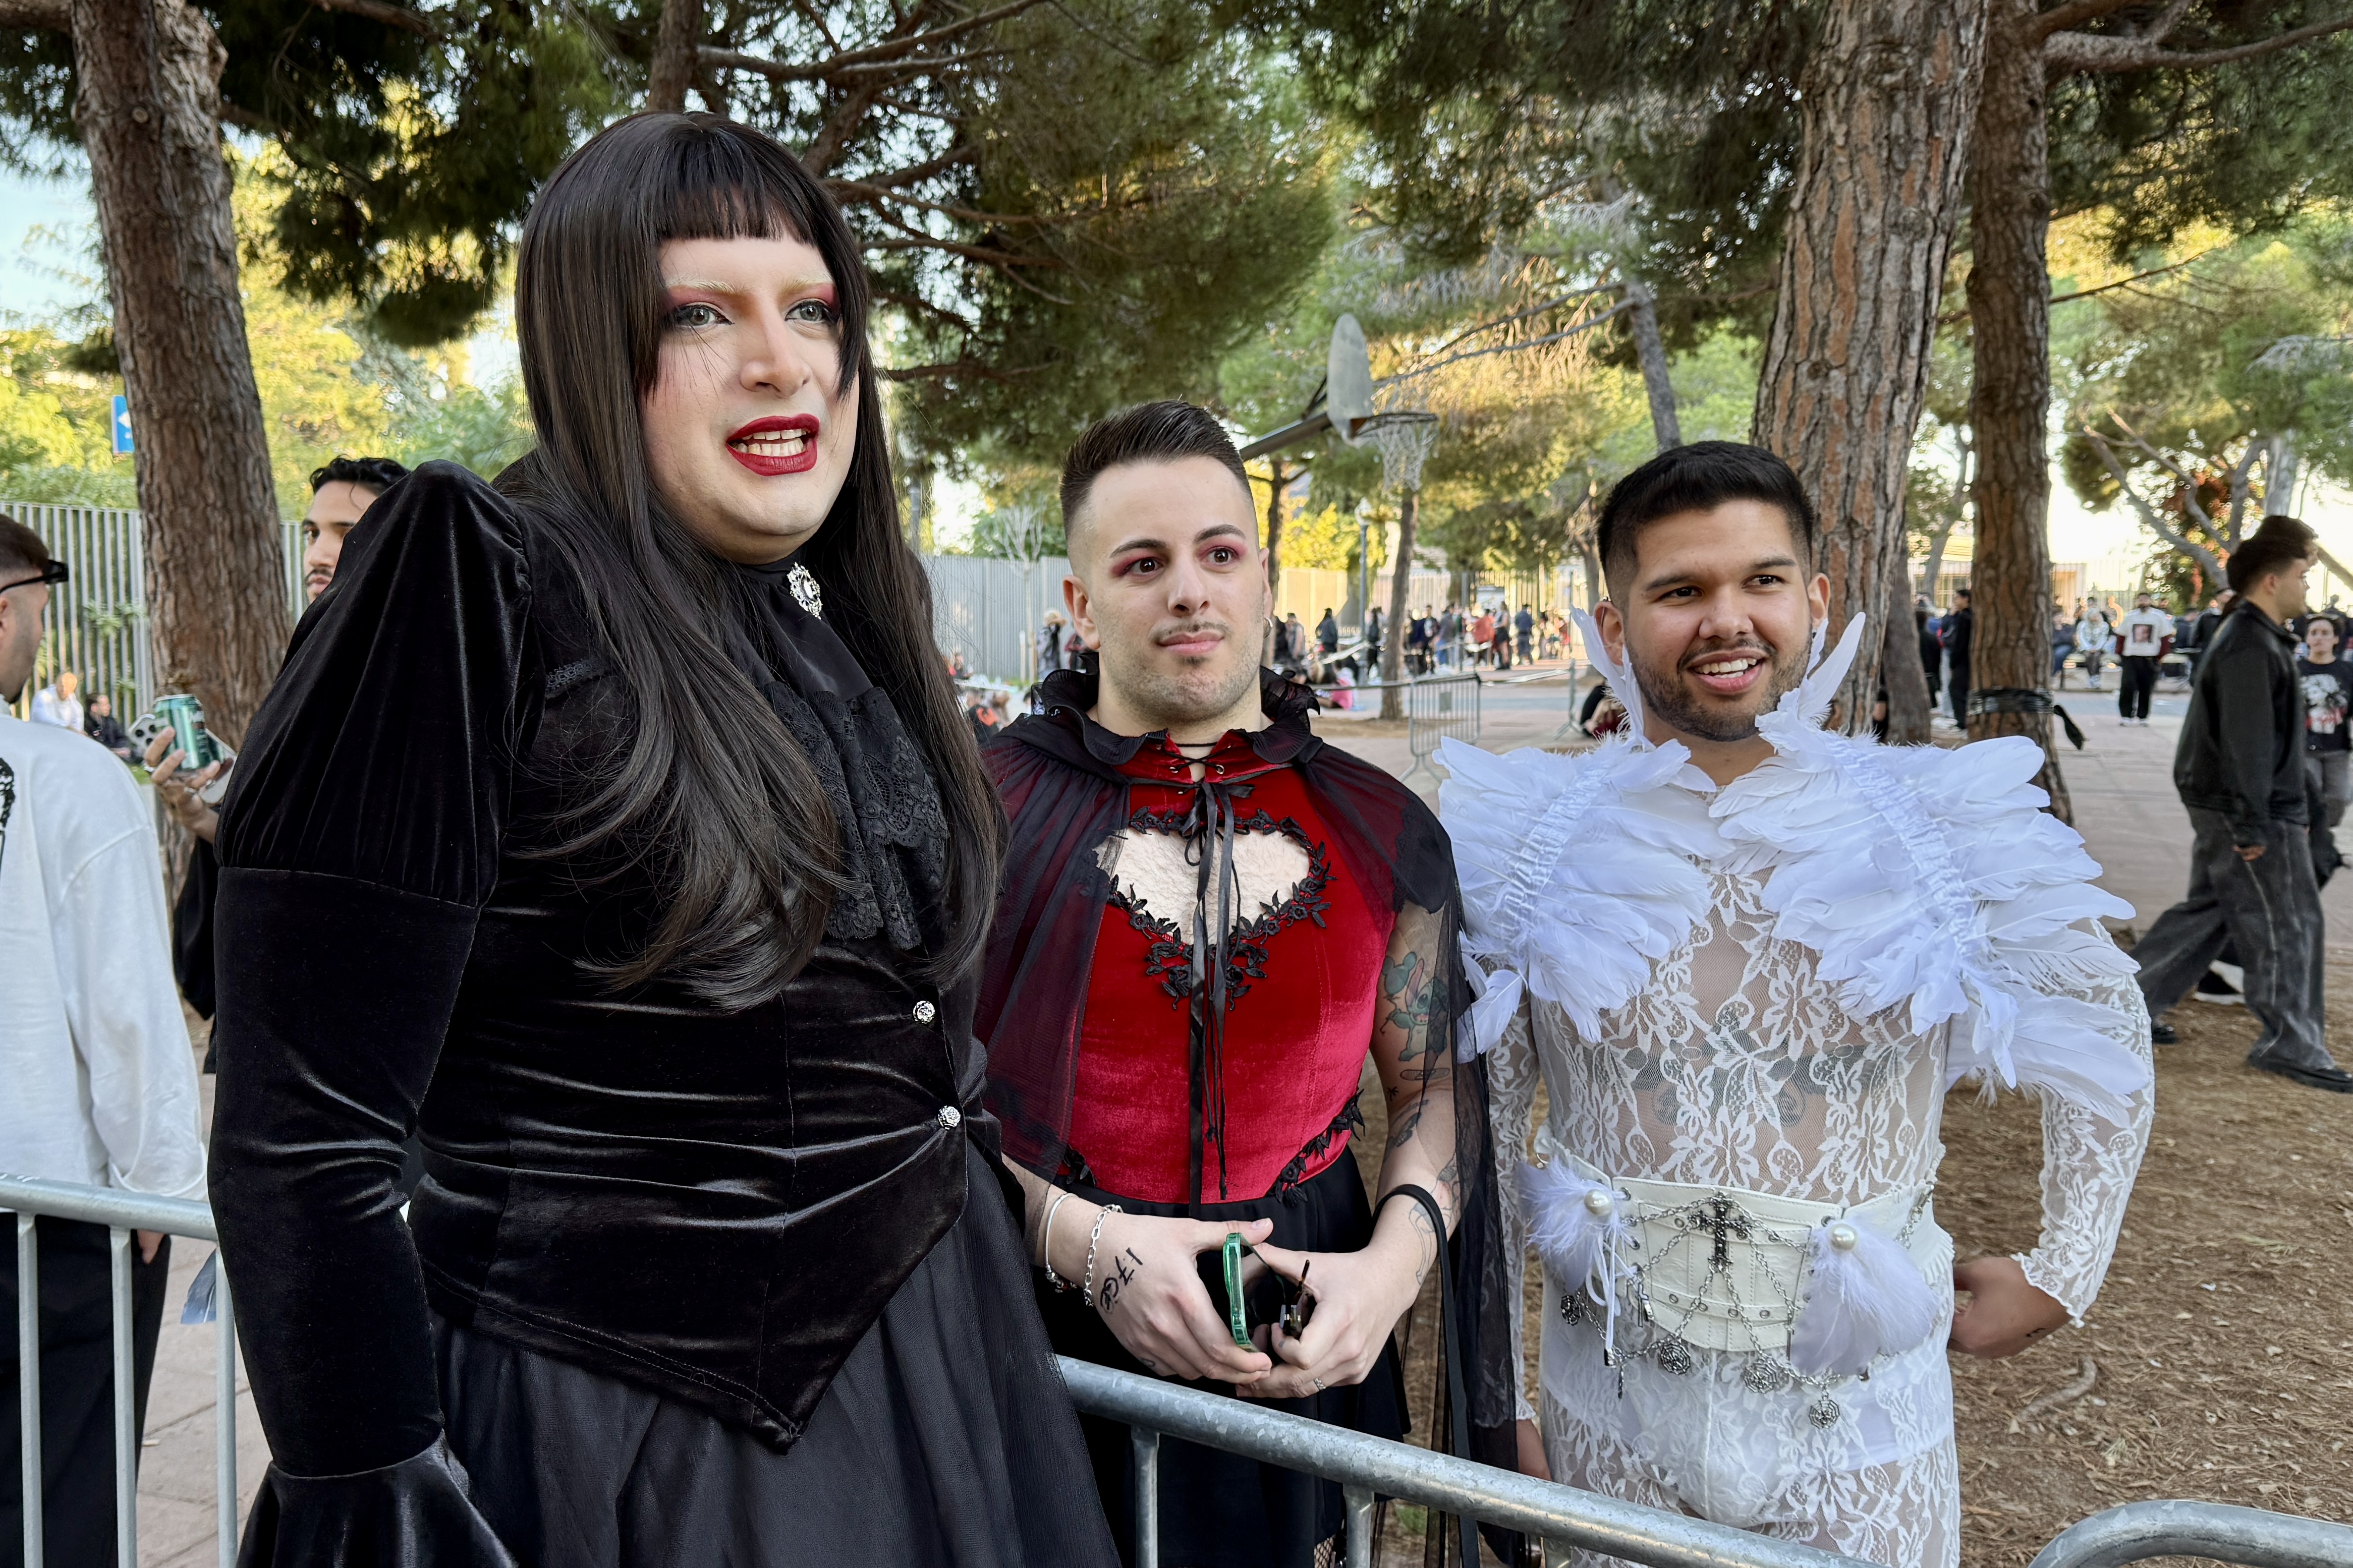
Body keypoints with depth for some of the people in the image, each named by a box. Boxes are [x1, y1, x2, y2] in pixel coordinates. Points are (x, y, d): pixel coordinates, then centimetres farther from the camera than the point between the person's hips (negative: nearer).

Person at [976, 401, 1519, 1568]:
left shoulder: (1383, 829, 2)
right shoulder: (987, 804, -7)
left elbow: (1437, 1082, 7)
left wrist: (1397, 1259, -9)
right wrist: (1083, 1240, -17)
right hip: (1050, 1343, -2)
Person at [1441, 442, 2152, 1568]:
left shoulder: (1941, 834, -8)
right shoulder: (1539, 846, -7)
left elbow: (2104, 1034, 8)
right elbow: (1479, 1123, -1)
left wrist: (2060, 1278, 4)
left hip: (1860, 1424, 0)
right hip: (1612, 1409, 1)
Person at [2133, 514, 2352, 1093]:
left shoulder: (2258, 637, 15)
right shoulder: (2250, 646, -19)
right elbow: (2247, 744, -23)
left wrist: (2289, 810, 22)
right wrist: (2252, 827, -23)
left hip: (2224, 808, 10)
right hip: (2249, 814, -10)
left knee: (2208, 910, 16)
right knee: (2286, 925, -2)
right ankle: (2291, 1045, 6)